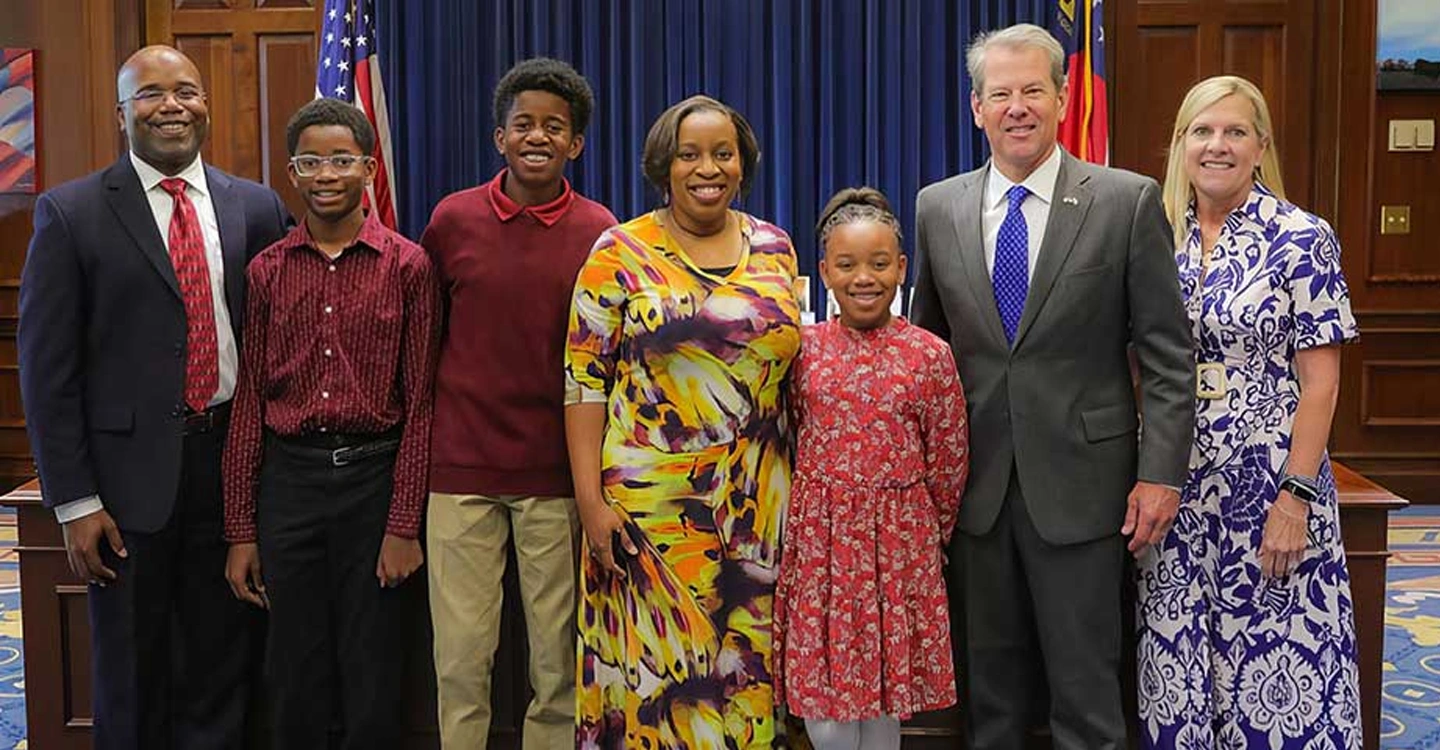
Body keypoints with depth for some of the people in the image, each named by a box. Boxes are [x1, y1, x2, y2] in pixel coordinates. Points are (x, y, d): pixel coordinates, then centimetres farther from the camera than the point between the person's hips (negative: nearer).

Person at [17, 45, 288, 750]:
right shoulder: (71, 214, -3)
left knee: (223, 667, 12)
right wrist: (74, 502, -7)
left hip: (232, 459, 2)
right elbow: (47, 367, -4)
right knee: (133, 675, 11)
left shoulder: (257, 208, 5)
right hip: (131, 469, -2)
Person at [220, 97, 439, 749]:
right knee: (294, 675, 11)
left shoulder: (407, 266, -2)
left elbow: (419, 402, -3)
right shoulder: (267, 271, 5)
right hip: (288, 476, 2)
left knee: (371, 676, 7)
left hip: (375, 475, -2)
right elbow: (248, 403, 6)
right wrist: (241, 530, 4)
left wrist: (405, 524, -7)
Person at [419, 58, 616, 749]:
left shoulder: (598, 233, 0)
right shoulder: (452, 220, 1)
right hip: (462, 465, 0)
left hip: (556, 471, 0)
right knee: (460, 659, 5)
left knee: (557, 657, 8)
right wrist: (432, 428, 10)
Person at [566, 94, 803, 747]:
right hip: (647, 496, -3)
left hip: (755, 501, 3)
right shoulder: (620, 253, -2)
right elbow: (584, 381, -4)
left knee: (744, 660, 11)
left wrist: (800, 481, 9)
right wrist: (590, 500, -9)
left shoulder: (774, 248, 8)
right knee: (653, 660, 3)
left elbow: (789, 365, 14)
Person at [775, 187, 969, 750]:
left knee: (886, 684, 10)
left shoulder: (929, 354, -3)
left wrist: (931, 533, 10)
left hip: (899, 539, -1)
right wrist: (814, 509, 10)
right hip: (819, 536, 1)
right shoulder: (804, 349, 1)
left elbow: (948, 459, 3)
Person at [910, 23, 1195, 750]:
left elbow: (1166, 353, -5)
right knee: (990, 677, 15)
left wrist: (1160, 473, -9)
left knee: (1085, 686, 6)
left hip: (1079, 479, -3)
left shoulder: (1129, 201, -5)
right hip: (976, 480, 3)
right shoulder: (937, 207, 4)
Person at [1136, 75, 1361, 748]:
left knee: (1274, 657, 3)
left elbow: (1320, 380, -9)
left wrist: (1295, 496, -15)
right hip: (1176, 481, 4)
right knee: (1178, 656, 12)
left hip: (1268, 482, -4)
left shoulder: (1301, 239, -7)